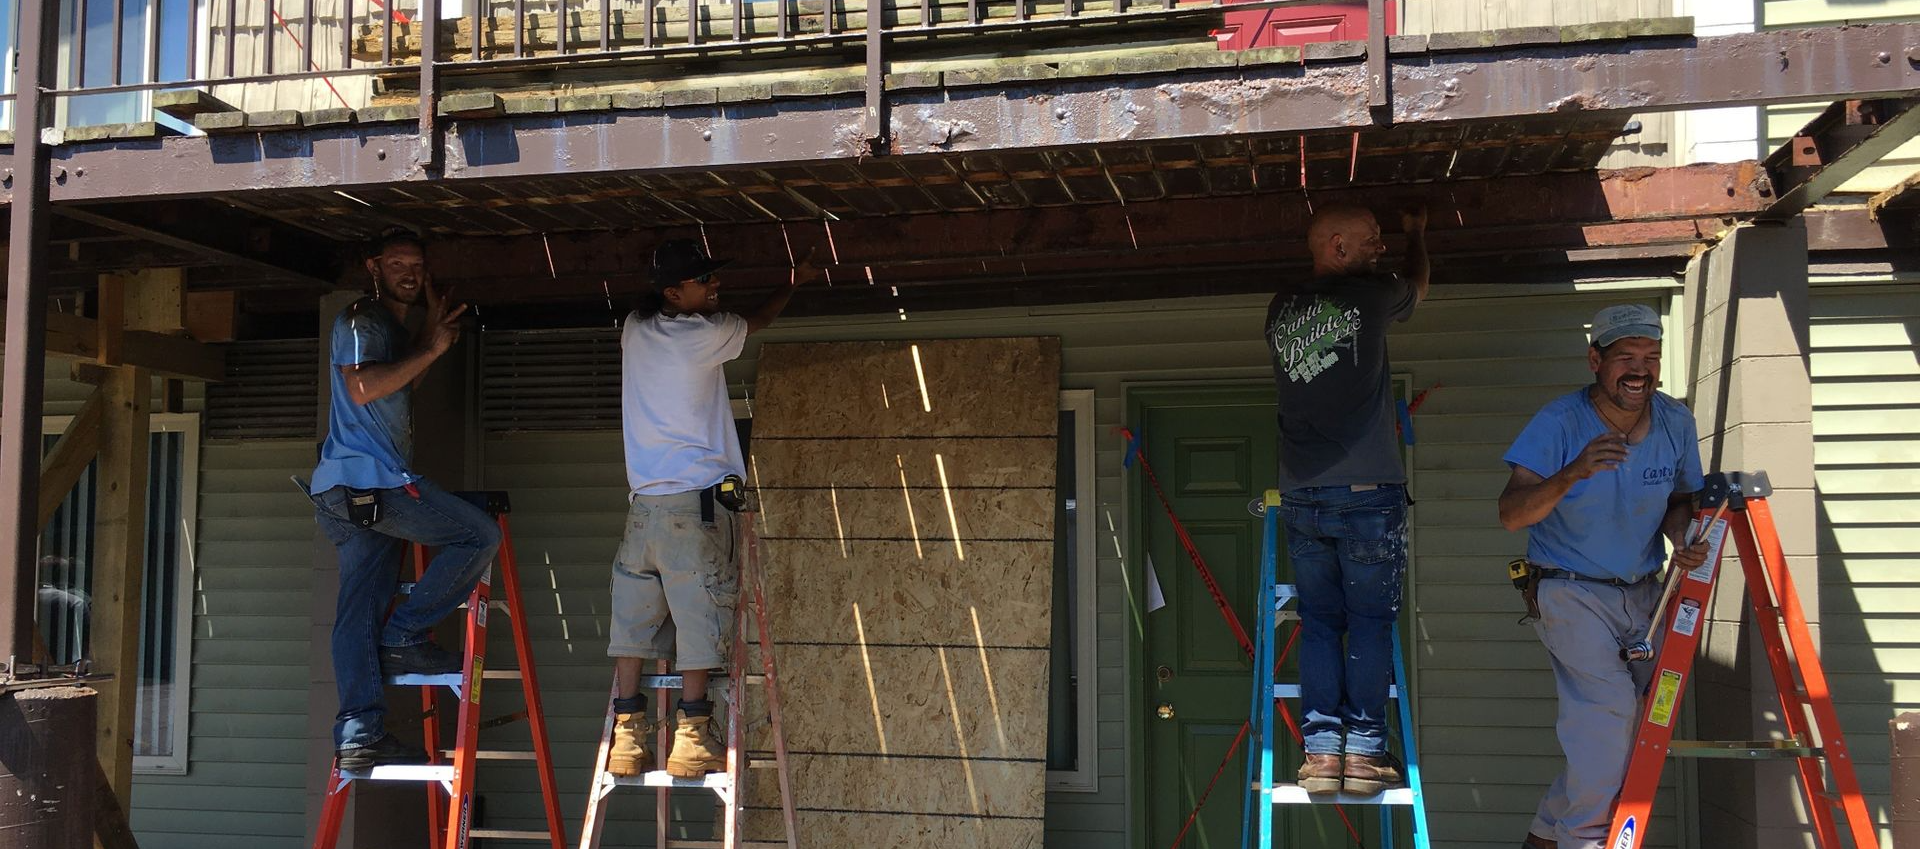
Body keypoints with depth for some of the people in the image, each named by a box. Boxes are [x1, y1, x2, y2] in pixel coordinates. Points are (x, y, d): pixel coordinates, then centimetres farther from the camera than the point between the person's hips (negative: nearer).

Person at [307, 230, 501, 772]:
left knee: (359, 610, 2)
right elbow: (362, 386, -17)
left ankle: (358, 736, 1)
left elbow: (405, 386, 27)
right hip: (368, 480, -9)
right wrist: (431, 350, -12)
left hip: (348, 493, 9)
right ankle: (405, 637, -7)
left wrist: (431, 336, 21)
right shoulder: (361, 320, -3)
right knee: (480, 535, -8)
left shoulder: (398, 327, 26)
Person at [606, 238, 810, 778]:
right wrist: (792, 284, 34)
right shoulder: (705, 334, -4)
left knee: (633, 622, 6)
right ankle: (691, 739, -2)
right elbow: (757, 321, 16)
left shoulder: (635, 330, 10)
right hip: (696, 500, -6)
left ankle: (626, 737, 6)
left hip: (642, 501, 6)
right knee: (698, 620, -3)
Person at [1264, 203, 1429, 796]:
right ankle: (1363, 751, 3)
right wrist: (1416, 232, 42)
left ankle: (1321, 752, 4)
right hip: (1367, 492, -4)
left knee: (1320, 623, 9)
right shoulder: (1370, 296, -2)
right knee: (1371, 623, 4)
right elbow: (1417, 285, 22)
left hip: (1300, 497, 4)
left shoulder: (1281, 308, 10)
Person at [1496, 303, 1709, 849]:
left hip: (1641, 594, 6)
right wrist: (1571, 475, -42)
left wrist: (1681, 538, -13)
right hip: (1570, 593, -6)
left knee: (1626, 729, 8)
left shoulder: (1676, 422, -2)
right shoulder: (1559, 423, -17)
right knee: (1608, 705, -21)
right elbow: (1511, 515, -26)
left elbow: (1679, 500, 11)